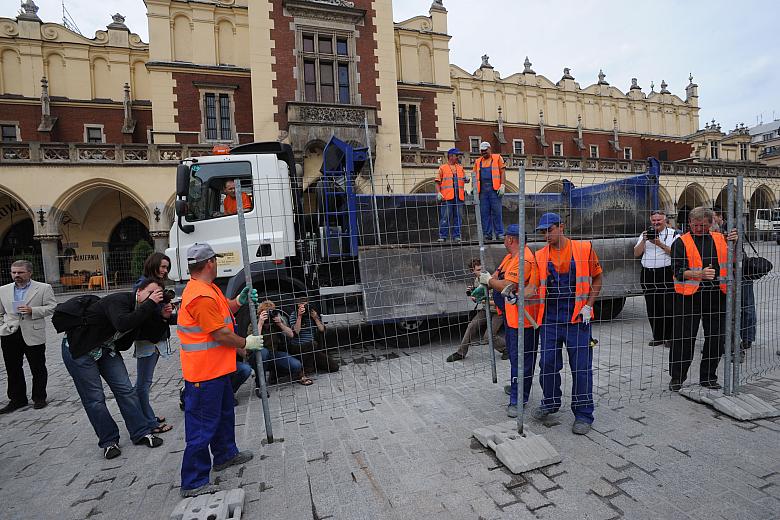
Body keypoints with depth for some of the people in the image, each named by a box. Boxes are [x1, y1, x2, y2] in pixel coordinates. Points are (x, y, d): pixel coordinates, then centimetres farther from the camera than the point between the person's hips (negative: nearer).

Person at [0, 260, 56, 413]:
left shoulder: (43, 288, 0)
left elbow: (52, 307, -3)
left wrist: (32, 310, -16)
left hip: (33, 335, -3)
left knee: (38, 369, 6)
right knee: (13, 370, 11)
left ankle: (39, 398, 20)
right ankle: (17, 399, 24)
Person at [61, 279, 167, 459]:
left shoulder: (143, 309, -5)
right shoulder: (119, 300, -28)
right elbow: (122, 324, -48)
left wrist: (163, 317, -18)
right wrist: (150, 303, -44)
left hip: (107, 349, 7)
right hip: (79, 348, -7)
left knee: (126, 390, 2)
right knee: (94, 398, -1)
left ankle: (141, 433, 10)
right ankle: (108, 441, 13)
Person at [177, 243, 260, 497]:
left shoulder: (208, 289, 8)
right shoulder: (201, 296, -26)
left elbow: (222, 311, 20)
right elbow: (220, 334, -24)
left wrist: (239, 301, 2)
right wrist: (246, 343, -10)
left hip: (217, 368, 11)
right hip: (204, 372, -11)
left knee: (224, 414, 25)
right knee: (202, 426, 1)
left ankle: (225, 454, 43)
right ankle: (193, 482, 15)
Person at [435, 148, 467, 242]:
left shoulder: (460, 168, 20)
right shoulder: (442, 168, 8)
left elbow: (464, 179, 24)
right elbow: (438, 182, 3)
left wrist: (466, 180, 0)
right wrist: (438, 193, -10)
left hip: (459, 196, 4)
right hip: (447, 196, -4)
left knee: (457, 216, 3)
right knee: (445, 217, -6)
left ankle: (456, 236, 8)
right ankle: (442, 236, -2)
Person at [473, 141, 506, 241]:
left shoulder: (497, 158, 10)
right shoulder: (478, 161, 20)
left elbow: (502, 172, 3)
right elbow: (475, 175, 19)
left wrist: (502, 185, -9)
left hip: (494, 188, -3)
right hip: (483, 189, 3)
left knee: (497, 212, -5)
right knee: (484, 212, 0)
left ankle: (499, 233, -2)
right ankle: (487, 234, 5)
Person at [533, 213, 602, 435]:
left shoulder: (584, 248, -2)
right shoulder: (540, 256, 5)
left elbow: (597, 278, 5)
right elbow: (537, 287, 7)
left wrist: (588, 306, -5)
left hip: (577, 319, -3)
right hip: (550, 318, 3)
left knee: (581, 367, 4)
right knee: (548, 364, 11)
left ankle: (583, 414, 19)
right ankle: (550, 403, 33)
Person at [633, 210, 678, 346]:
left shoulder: (673, 234, 5)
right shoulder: (645, 234, 15)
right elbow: (636, 253, 8)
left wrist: (660, 244, -15)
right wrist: (644, 241, -5)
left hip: (666, 273, -4)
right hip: (648, 274, 4)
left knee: (667, 307, -4)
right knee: (652, 308, 7)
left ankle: (669, 337, 7)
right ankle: (657, 337, 16)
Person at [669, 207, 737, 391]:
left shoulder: (720, 238, 12)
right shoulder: (681, 242, -1)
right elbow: (678, 271, -8)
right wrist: (700, 274, -24)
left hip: (717, 295, 4)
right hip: (689, 295, -4)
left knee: (716, 338, 11)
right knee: (683, 338, 0)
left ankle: (708, 377, 27)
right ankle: (676, 377, 14)